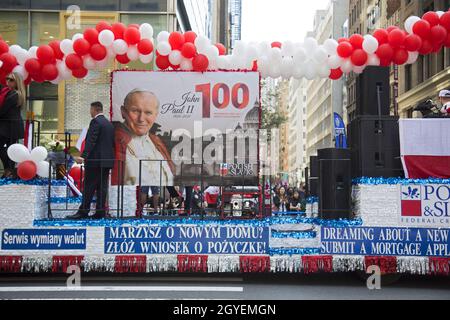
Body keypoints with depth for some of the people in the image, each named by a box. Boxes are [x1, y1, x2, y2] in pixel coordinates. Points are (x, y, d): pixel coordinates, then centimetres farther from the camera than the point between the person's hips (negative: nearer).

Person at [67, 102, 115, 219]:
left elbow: (91, 141, -21)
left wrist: (83, 156, -28)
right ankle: (100, 212, 7)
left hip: (95, 160, -8)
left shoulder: (95, 121, -8)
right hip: (107, 160, 8)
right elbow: (112, 142, 20)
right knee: (102, 187, 7)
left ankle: (84, 211, -4)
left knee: (89, 187, -5)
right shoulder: (109, 123, 16)